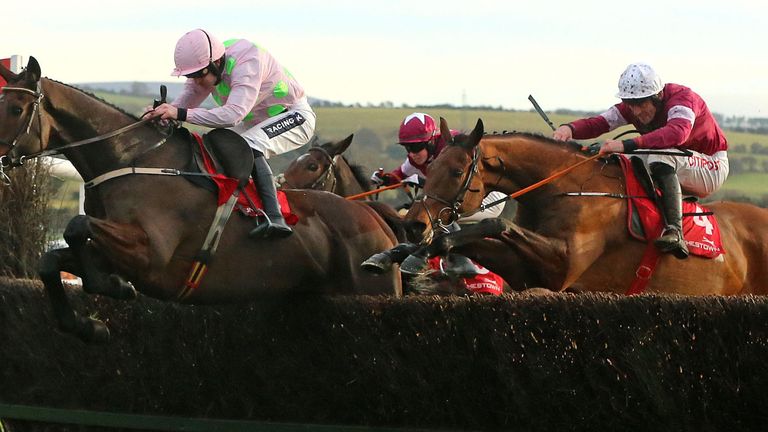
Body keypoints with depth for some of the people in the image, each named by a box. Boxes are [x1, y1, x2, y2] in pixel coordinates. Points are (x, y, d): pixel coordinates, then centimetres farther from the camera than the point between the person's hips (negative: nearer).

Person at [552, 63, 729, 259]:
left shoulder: (682, 97, -26)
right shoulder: (632, 107, -5)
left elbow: (678, 132, -47)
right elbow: (598, 123, -18)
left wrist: (627, 145, -57)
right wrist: (569, 128, -41)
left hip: (712, 166, -7)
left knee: (661, 156, -36)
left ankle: (675, 232, -47)